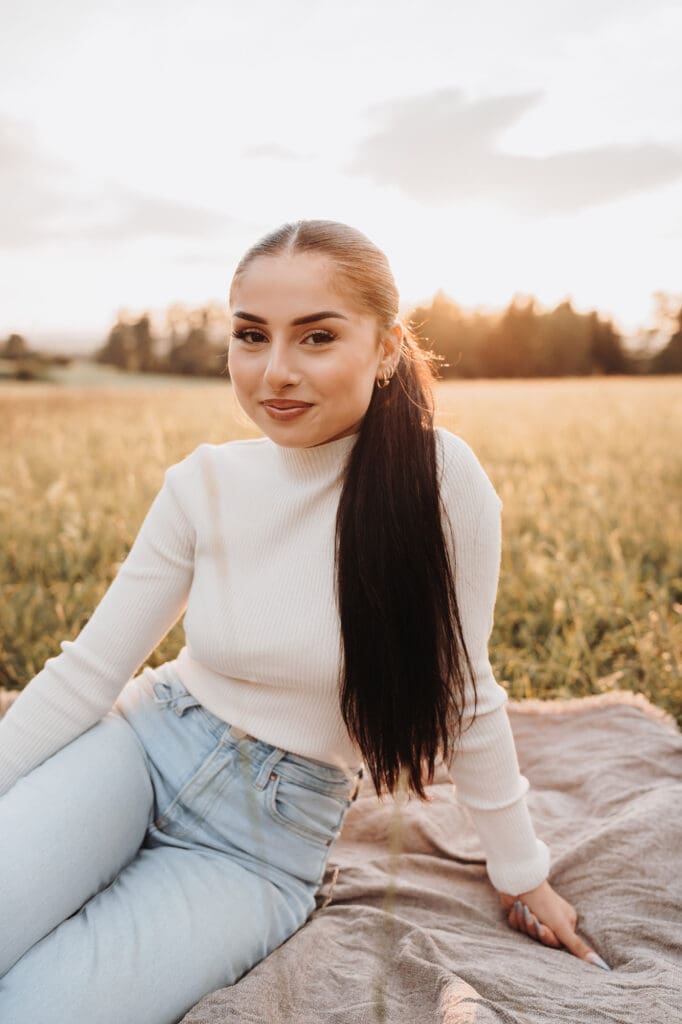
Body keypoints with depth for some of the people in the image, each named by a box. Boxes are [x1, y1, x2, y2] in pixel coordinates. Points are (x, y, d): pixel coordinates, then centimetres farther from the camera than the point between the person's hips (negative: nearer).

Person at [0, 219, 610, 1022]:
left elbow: (462, 691, -6)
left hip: (266, 840, -2)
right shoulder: (203, 485, -7)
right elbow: (86, 673, -4)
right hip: (142, 749, 2)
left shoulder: (439, 477, -16)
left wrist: (521, 872, 4)